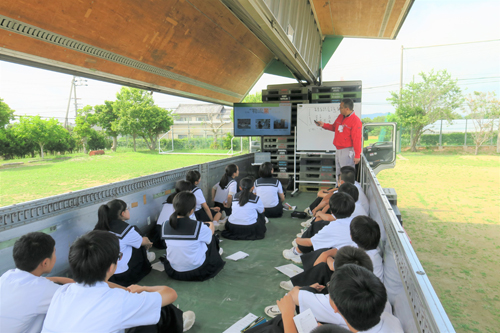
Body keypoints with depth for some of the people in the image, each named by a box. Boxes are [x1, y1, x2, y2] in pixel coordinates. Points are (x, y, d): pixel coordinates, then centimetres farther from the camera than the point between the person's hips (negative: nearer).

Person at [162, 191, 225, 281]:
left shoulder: (166, 225, -11)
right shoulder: (198, 227, -24)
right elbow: (211, 231, 0)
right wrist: (211, 225, 25)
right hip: (196, 271, -4)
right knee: (211, 238, 18)